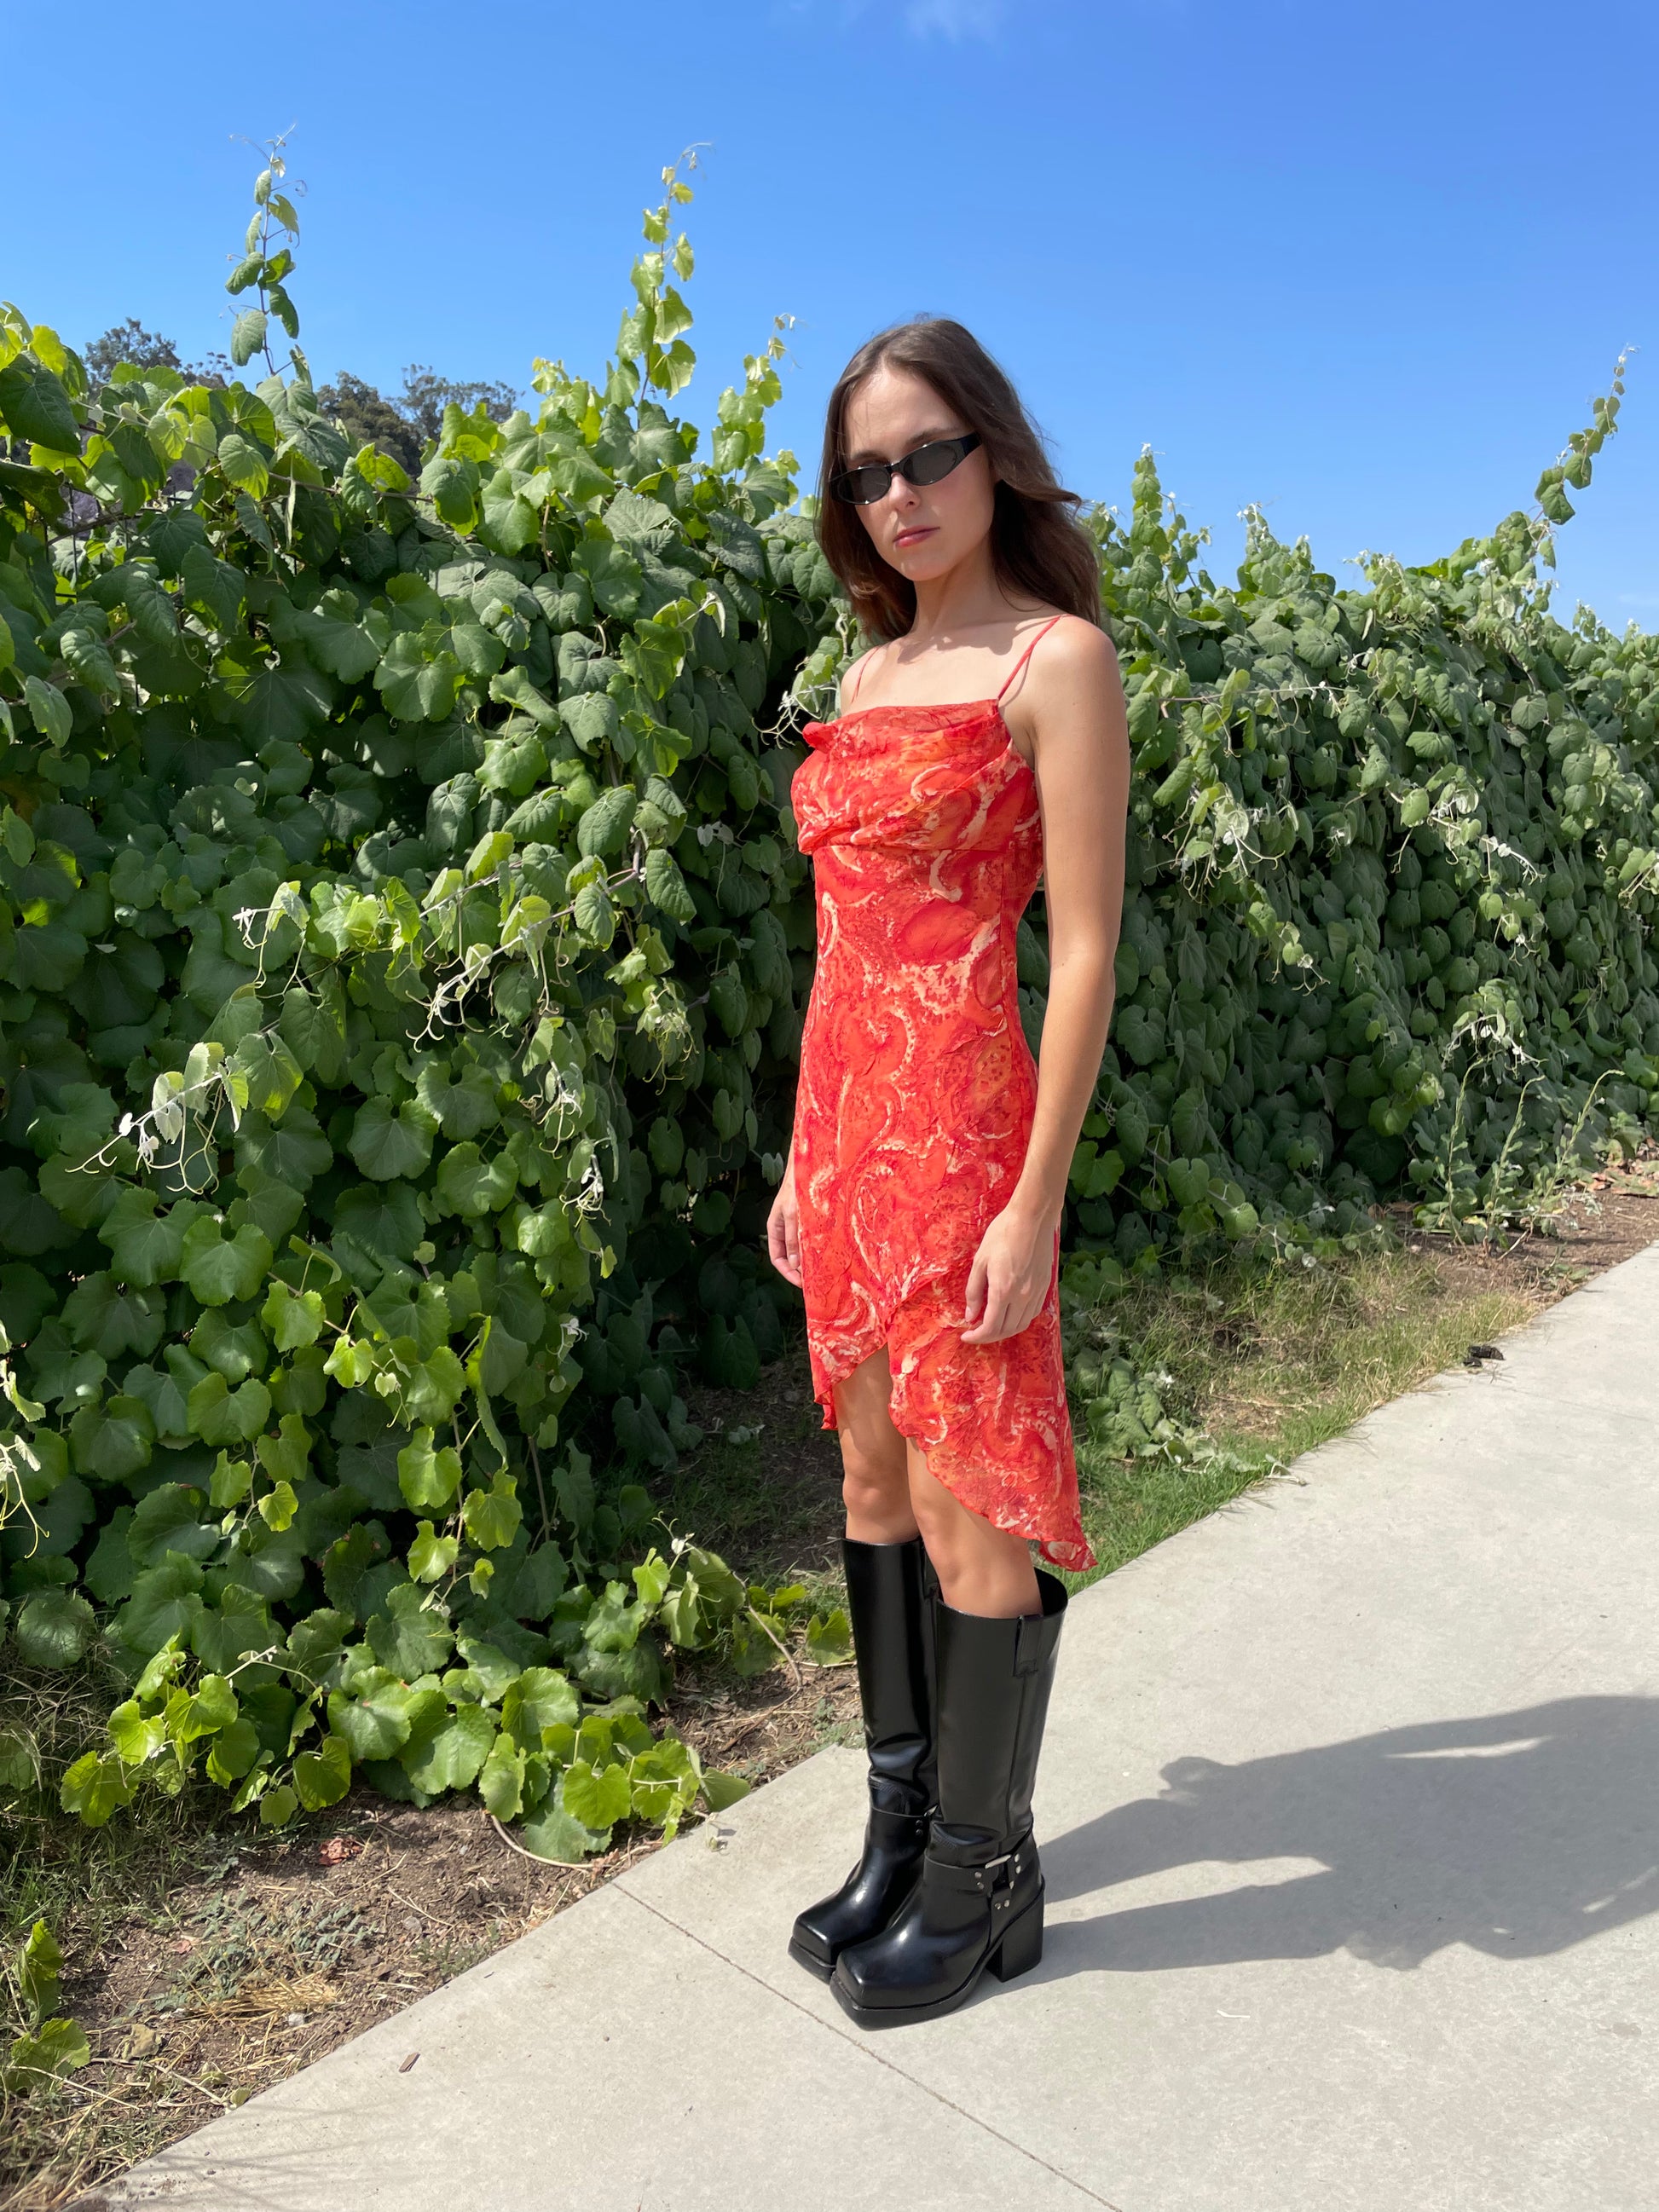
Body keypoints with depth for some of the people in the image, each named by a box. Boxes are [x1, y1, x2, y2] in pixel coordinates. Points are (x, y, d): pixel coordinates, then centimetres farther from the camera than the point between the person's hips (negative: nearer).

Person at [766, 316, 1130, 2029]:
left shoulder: (1056, 657, -6)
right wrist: (806, 1154, 15)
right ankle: (903, 1825, 32)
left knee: (967, 1507, 2)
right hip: (845, 1108, 8)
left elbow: (1085, 947, -12)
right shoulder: (869, 673, 15)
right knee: (873, 1480, 15)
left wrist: (1035, 1199, -16)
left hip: (959, 1118, -8)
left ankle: (984, 1877, 23)